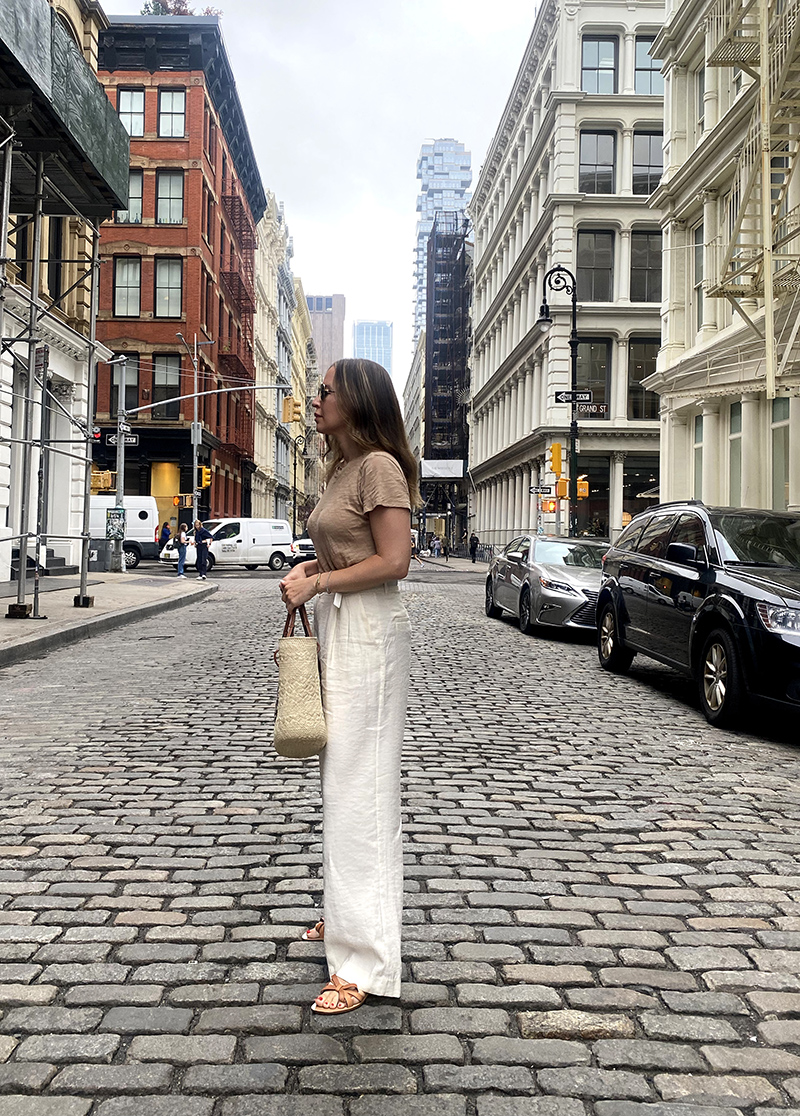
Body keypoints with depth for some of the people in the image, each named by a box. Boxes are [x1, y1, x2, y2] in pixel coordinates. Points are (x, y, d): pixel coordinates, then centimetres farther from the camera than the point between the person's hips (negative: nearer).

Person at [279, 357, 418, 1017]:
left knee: (358, 786, -9)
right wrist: (308, 570, 6)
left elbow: (394, 560, -19)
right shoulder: (343, 467, 17)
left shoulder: (379, 465, -12)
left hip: (368, 632, -10)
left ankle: (365, 961, -2)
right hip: (336, 627, 10)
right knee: (341, 779, 17)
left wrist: (317, 584, -13)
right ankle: (347, 916, 32)